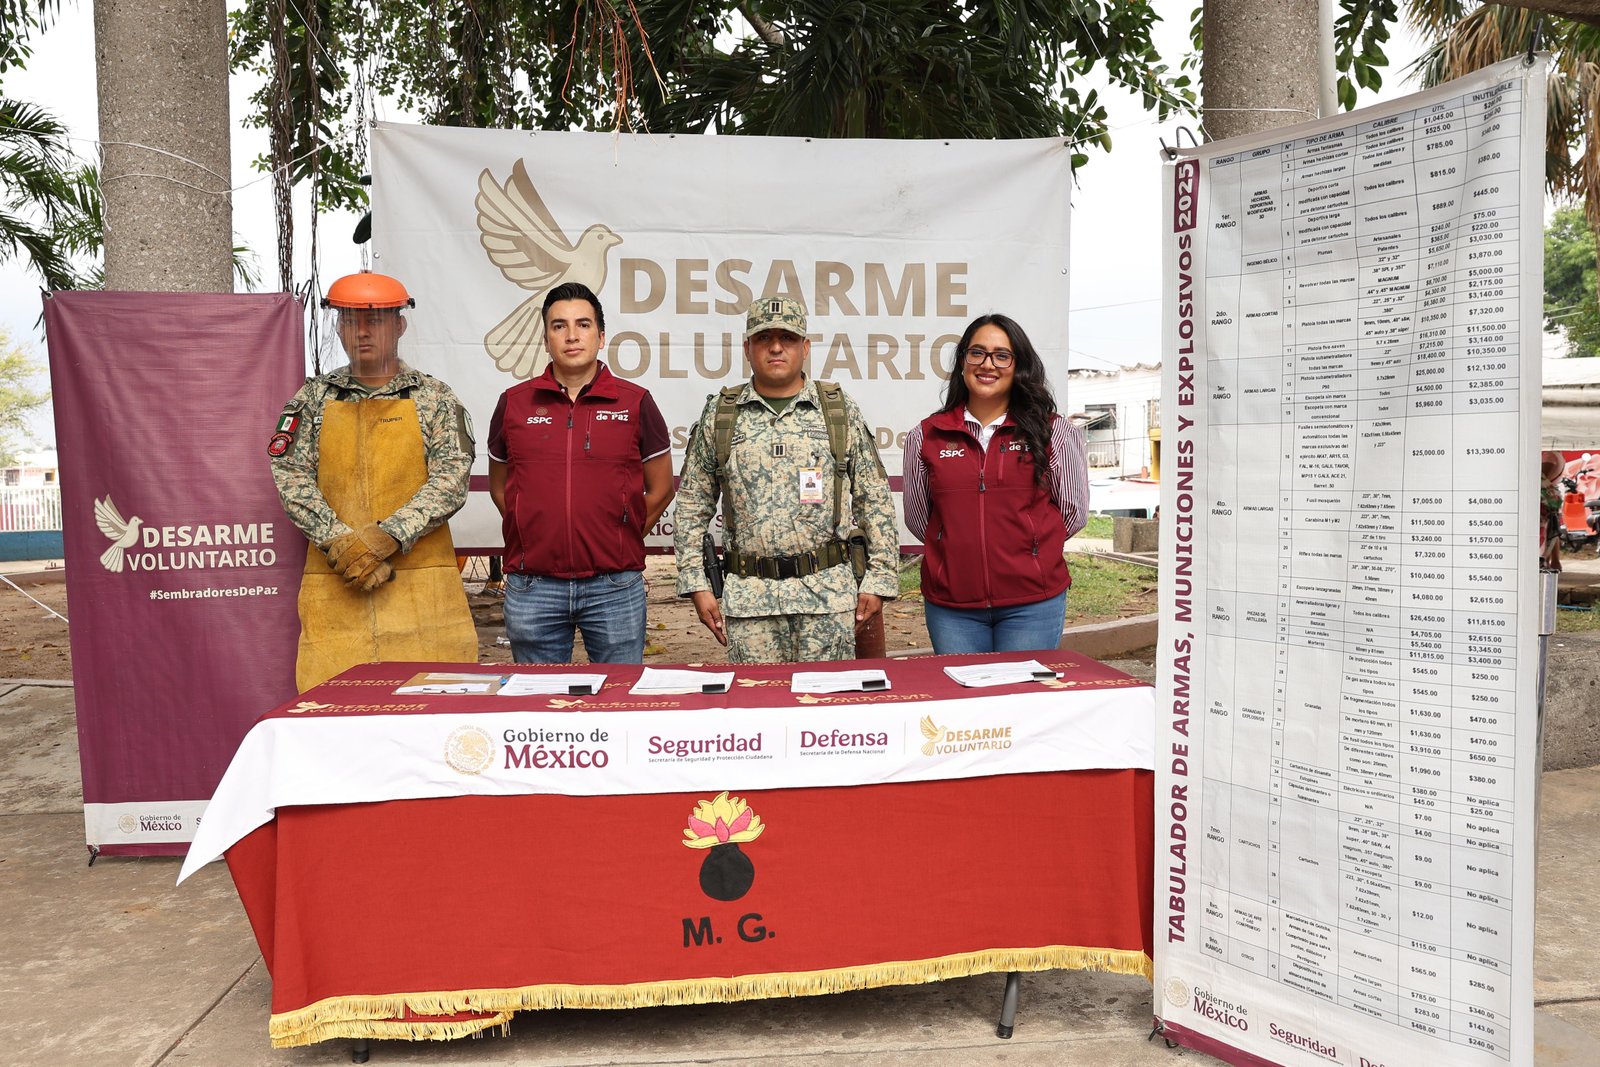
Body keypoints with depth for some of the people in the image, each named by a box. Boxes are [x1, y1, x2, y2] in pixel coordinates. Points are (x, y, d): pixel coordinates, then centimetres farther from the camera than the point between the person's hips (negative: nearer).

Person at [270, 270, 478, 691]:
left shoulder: (434, 399, 7)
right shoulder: (314, 399, 13)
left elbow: (451, 481, -5)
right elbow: (292, 480, 3)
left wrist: (385, 538, -16)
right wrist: (342, 545, -12)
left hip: (421, 579, -1)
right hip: (333, 585, 2)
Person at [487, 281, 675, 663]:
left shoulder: (635, 403, 2)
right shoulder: (513, 403, 6)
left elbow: (661, 489, 8)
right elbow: (499, 486, 16)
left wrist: (618, 542, 5)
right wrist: (537, 539, 8)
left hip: (615, 587, -1)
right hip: (532, 586, 1)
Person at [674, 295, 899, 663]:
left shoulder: (840, 410, 5)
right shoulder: (719, 415, 6)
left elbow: (875, 500, 5)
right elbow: (692, 507, 9)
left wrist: (878, 580, 0)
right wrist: (696, 585, 2)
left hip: (829, 590, 0)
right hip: (749, 595, 1)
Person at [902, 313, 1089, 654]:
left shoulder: (1054, 433, 1)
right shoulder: (925, 437, 4)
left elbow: (1073, 513, 8)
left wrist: (1022, 545, 9)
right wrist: (960, 548, 10)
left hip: (1032, 603, -1)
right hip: (950, 605, 1)